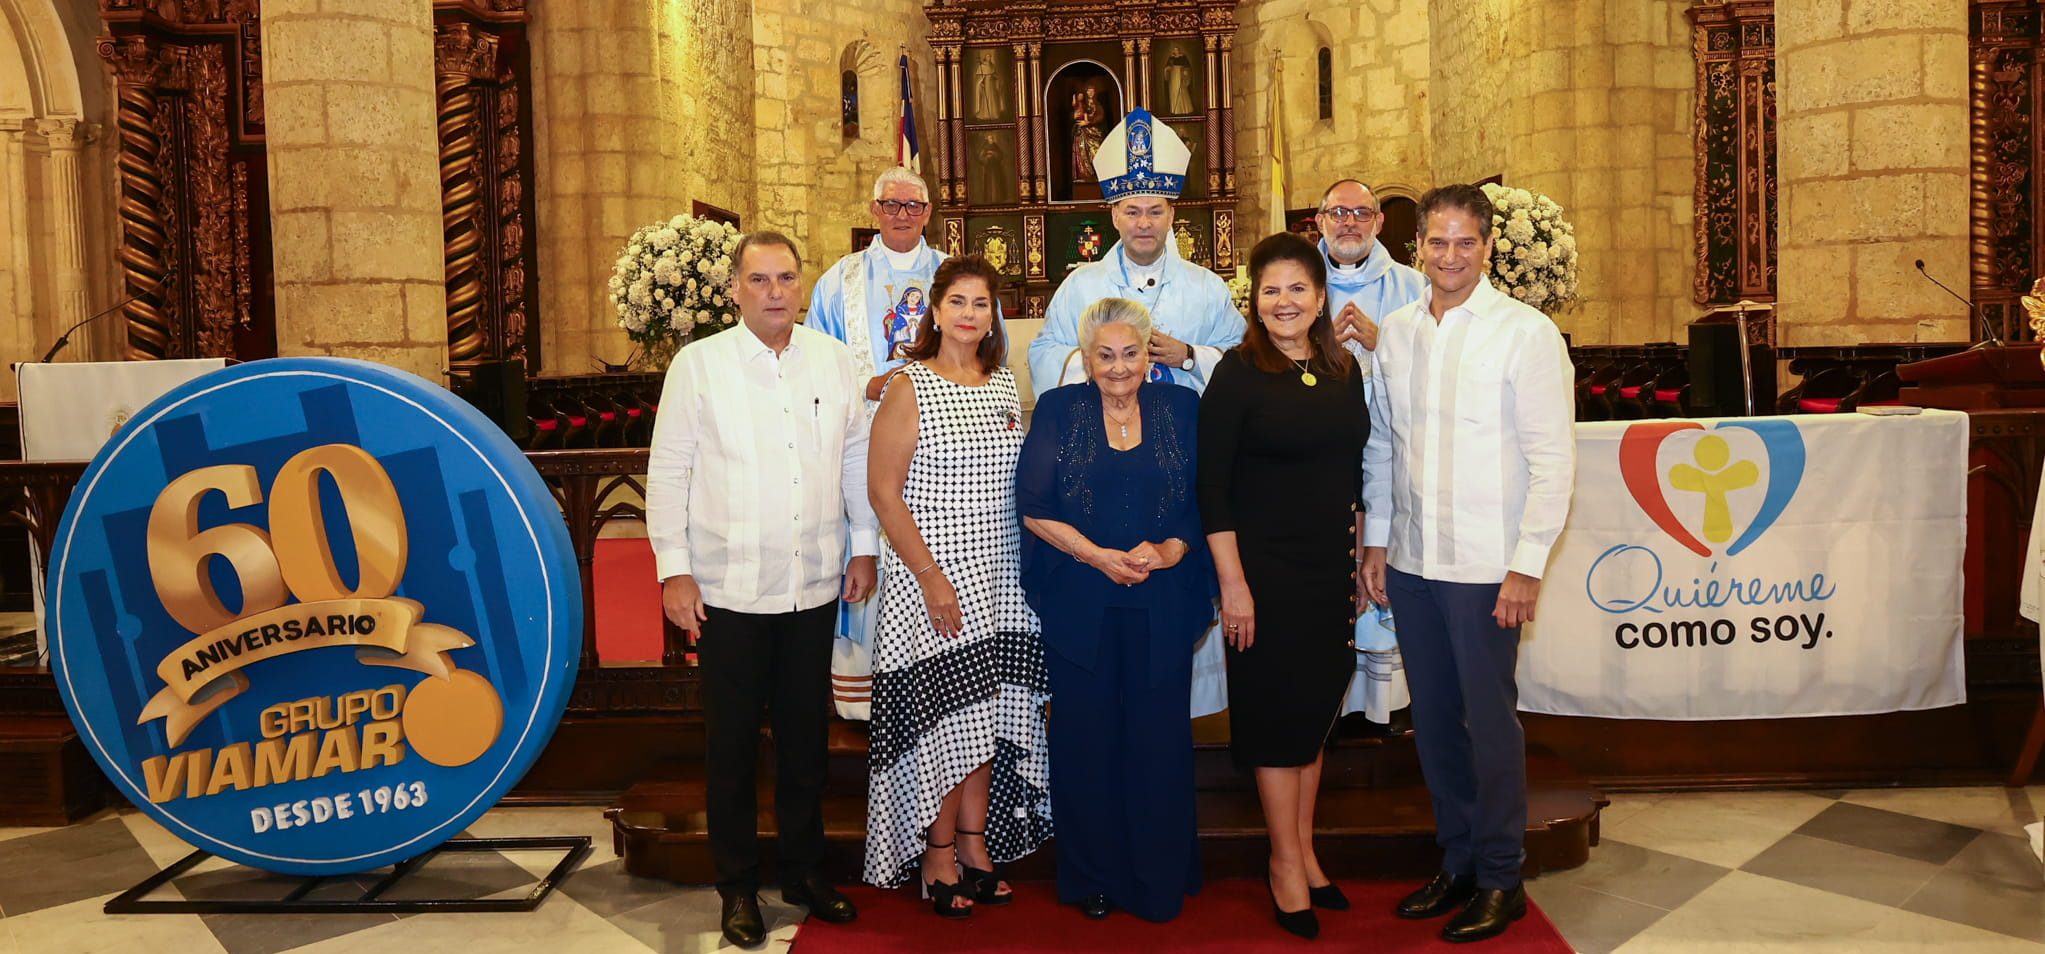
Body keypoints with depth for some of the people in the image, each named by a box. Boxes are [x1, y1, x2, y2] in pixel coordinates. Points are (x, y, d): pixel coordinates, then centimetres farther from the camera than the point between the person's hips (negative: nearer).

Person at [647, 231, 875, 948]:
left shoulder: (834, 361, 5)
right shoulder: (697, 365, -3)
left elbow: (857, 457, 13)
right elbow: (668, 471, -2)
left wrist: (865, 547, 12)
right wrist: (673, 569, -6)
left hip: (816, 586, 3)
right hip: (729, 590, -2)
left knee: (805, 735, 13)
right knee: (732, 742, 7)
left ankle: (805, 871, 29)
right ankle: (738, 887, 22)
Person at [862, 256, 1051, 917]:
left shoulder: (1004, 385, 10)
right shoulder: (909, 387, -7)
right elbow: (883, 491, -11)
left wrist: (1029, 567, 9)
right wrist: (931, 577, -16)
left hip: (999, 582, 5)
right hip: (932, 578, -5)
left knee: (988, 709, 10)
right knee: (943, 711, 0)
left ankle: (975, 841, 23)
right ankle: (938, 855, 14)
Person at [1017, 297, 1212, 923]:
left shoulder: (1182, 410, 7)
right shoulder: (1058, 411, 4)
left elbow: (1206, 501, 5)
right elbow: (1033, 506, -1)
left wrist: (1171, 550, -13)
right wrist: (1099, 555, -11)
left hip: (1162, 606, 1)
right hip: (1079, 605, 0)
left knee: (1160, 737, 3)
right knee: (1087, 737, 5)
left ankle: (1160, 882, 19)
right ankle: (1092, 880, 21)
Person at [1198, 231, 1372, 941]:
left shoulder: (1344, 370, 7)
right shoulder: (1237, 373, -9)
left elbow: (1353, 474, 15)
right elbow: (1212, 487, -12)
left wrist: (1363, 559, 13)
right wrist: (1232, 582, -15)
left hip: (1333, 568, 5)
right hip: (1266, 569, -5)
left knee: (1317, 710, 14)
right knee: (1277, 711, 4)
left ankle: (1303, 850, 29)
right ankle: (1286, 864, 18)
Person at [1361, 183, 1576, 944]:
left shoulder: (1526, 333, -7)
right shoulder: (1395, 332, 7)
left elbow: (1553, 459, -9)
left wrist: (1527, 566, -12)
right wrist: (1376, 540, 10)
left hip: (1485, 567, -5)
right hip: (1410, 561, 5)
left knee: (1489, 719, 4)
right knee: (1433, 718, 13)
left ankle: (1500, 879, 20)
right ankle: (1457, 862, 29)